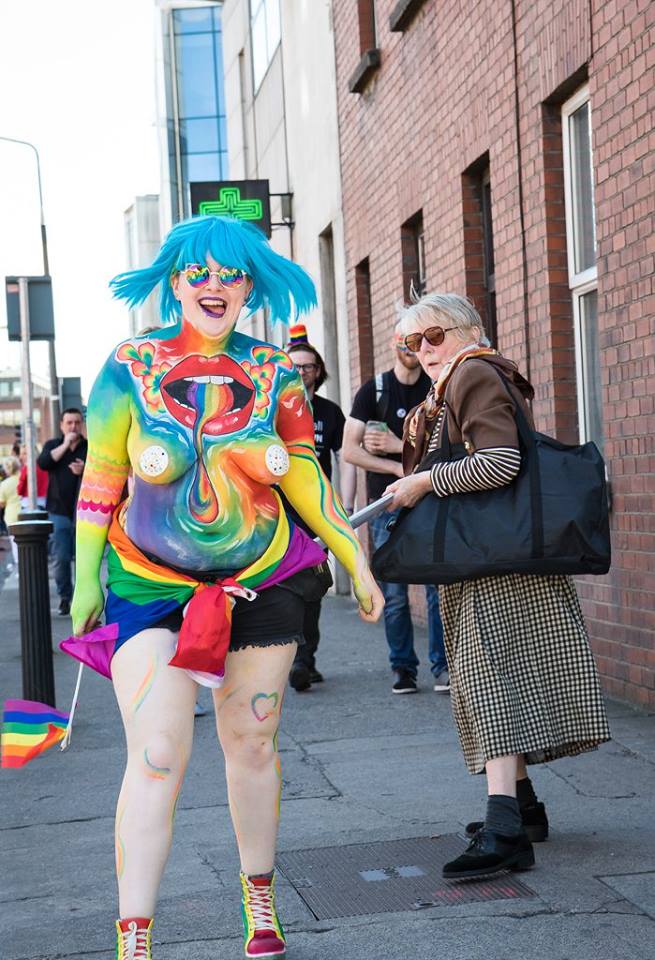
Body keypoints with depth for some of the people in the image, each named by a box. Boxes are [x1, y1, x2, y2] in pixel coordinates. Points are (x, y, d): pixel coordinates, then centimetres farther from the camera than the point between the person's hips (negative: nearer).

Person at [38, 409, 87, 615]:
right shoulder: (52, 445, 10)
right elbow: (42, 463, -10)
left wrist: (85, 470, -18)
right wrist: (65, 444, -12)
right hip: (59, 511, 1)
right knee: (61, 558, -2)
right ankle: (65, 598, 10)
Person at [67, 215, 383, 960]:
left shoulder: (275, 374, 1)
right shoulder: (130, 367, -5)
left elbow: (304, 476, 6)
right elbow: (100, 479, 0)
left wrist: (354, 557, 2)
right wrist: (86, 579, 0)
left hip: (261, 583, 2)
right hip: (150, 587, -2)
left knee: (251, 745, 12)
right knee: (156, 758, -11)